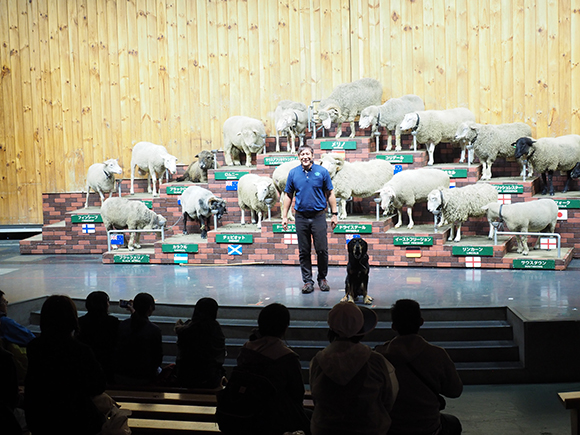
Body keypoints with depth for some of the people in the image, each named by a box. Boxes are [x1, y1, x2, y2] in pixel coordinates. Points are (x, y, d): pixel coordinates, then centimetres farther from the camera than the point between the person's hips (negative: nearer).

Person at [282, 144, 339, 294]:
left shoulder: (322, 172, 1)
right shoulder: (293, 173, 5)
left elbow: (330, 194, 5)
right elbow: (288, 196, 9)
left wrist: (334, 214, 0)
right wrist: (284, 216, 4)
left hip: (318, 216, -1)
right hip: (301, 217, 1)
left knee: (322, 250, -1)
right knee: (304, 252, 5)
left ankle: (322, 279, 18)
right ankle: (307, 281, 15)